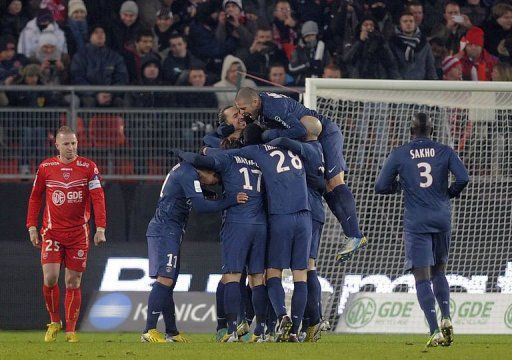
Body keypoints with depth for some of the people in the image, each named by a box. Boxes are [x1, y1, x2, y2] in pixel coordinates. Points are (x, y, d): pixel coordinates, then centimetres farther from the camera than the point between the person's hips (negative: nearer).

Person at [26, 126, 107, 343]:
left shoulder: (88, 167, -2)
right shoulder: (45, 168, 3)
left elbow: (98, 198, -5)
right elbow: (35, 198, 12)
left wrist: (100, 228, -13)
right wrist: (32, 227, 7)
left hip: (79, 233, 0)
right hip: (52, 232, 0)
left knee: (73, 282, 3)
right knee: (50, 278, -12)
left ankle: (71, 330, 12)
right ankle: (54, 322, 9)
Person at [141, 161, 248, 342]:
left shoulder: (184, 169, 15)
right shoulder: (189, 174, -15)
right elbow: (200, 205, -21)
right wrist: (231, 200, -20)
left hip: (170, 232, 10)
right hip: (165, 230, -10)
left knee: (168, 283, 13)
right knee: (165, 279, -17)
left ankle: (171, 332, 18)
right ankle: (149, 331, -22)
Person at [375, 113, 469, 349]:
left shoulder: (399, 155, 1)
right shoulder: (445, 152, 3)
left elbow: (381, 187, 0)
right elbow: (463, 178, -9)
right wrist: (449, 193, 11)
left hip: (416, 223, -2)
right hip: (442, 219, 2)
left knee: (422, 278, -3)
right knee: (439, 271, 20)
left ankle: (435, 331, -14)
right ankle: (446, 318, 1)